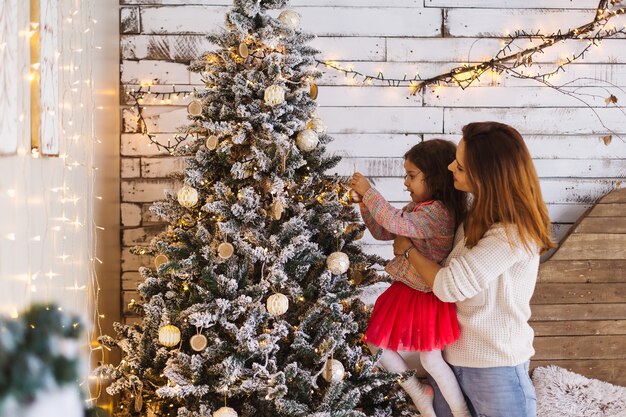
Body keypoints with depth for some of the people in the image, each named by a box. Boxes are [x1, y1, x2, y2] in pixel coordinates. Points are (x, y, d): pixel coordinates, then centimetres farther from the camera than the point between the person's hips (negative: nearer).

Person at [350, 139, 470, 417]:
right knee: (376, 343, 12)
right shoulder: (416, 208, 6)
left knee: (431, 360, -6)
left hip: (429, 297, -10)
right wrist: (365, 203, -1)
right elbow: (382, 232, 13)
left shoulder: (438, 212, -24)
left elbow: (395, 223, -35)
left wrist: (368, 191, -27)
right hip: (406, 290, 10)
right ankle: (419, 394, 26)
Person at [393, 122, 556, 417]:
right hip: (451, 354, 8)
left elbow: (448, 286, -22)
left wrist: (408, 249, -6)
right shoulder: (477, 214, 4)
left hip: (495, 365, -8)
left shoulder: (515, 233, -22)